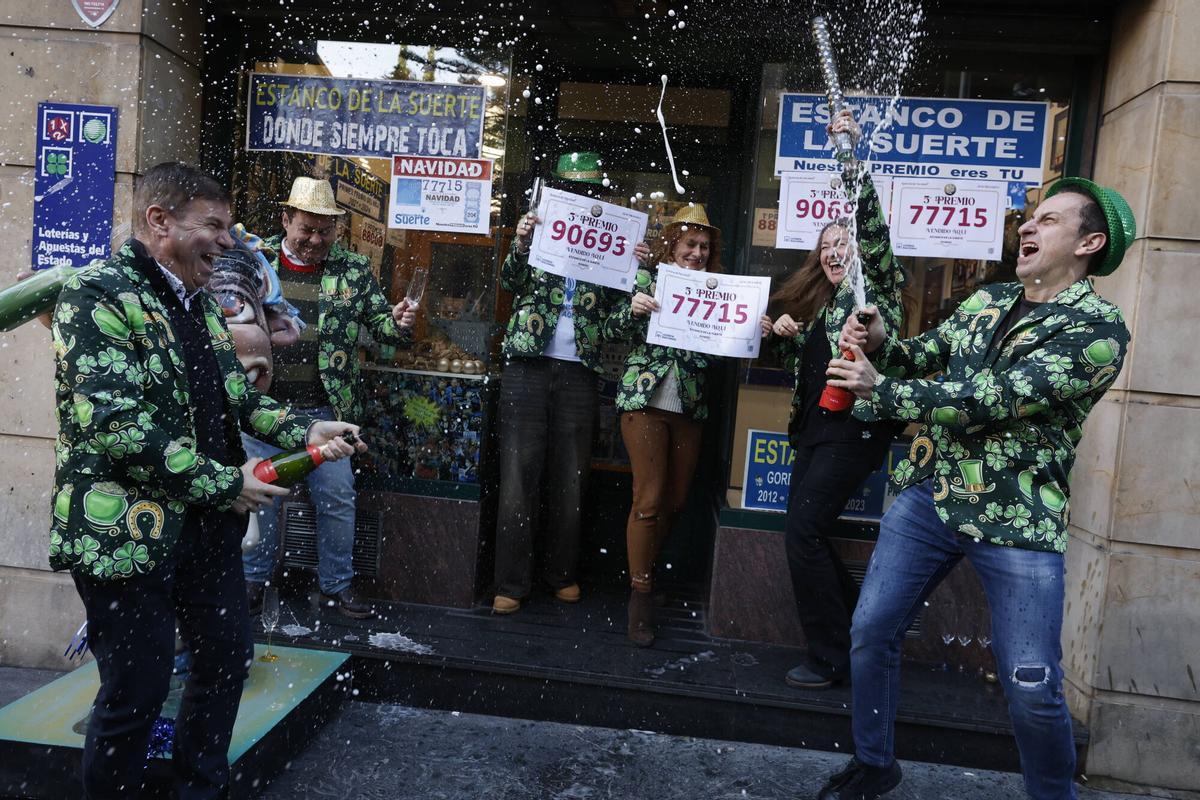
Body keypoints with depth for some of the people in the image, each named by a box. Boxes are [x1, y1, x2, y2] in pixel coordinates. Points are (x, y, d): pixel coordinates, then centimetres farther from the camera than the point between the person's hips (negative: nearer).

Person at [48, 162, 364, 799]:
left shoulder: (198, 302, 13)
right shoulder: (97, 294, -14)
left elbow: (236, 394, 17)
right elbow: (112, 424, -24)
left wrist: (305, 431, 0)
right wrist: (225, 484, -20)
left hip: (208, 522, 9)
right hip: (126, 530, -9)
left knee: (227, 656, 19)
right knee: (135, 693, 4)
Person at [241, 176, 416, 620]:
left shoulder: (354, 270, 2)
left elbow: (379, 324, 4)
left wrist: (398, 322, -19)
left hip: (326, 409, 0)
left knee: (338, 497, 4)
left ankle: (335, 585, 21)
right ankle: (254, 579, 29)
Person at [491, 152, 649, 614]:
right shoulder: (540, 231, 8)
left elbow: (616, 310, 8)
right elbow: (512, 282, -5)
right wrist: (520, 245, -24)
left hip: (578, 373, 2)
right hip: (529, 366, -1)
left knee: (569, 481, 7)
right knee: (519, 476, -2)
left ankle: (562, 574, 22)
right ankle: (511, 583, 6)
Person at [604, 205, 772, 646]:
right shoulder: (646, 278, 0)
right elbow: (612, 331, -4)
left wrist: (754, 332, -11)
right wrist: (632, 310, -23)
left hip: (689, 408, 4)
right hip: (644, 399, -4)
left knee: (675, 501, 10)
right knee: (648, 500, -3)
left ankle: (646, 570, 31)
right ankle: (640, 593, 9)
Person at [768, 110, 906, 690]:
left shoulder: (875, 283, 2)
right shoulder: (817, 302, 22)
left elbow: (871, 222, -12)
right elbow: (799, 362, 25)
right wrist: (786, 334, 4)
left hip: (855, 427, -8)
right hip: (814, 427, 8)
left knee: (804, 531, -13)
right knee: (805, 533, 6)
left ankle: (832, 658, -1)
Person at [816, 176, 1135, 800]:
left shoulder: (1098, 330, -11)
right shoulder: (987, 301, 12)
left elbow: (994, 399, -20)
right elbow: (927, 353, 10)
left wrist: (880, 390, -16)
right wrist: (879, 344, -13)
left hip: (1018, 521, -5)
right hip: (929, 494, 6)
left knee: (1033, 690, -1)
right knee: (870, 632, 8)